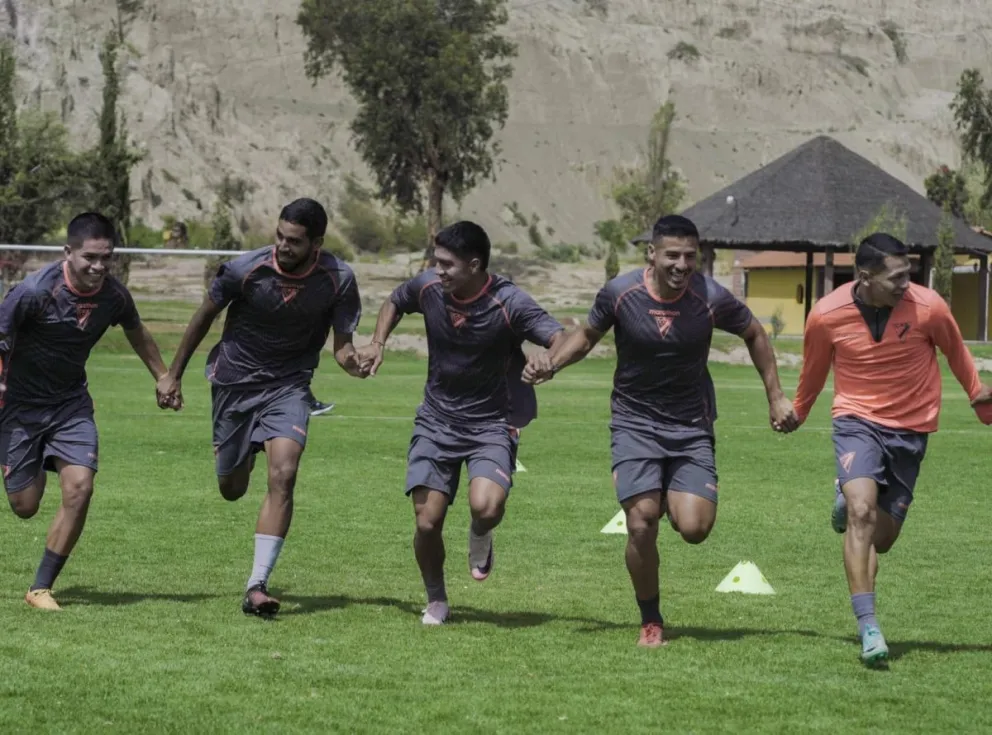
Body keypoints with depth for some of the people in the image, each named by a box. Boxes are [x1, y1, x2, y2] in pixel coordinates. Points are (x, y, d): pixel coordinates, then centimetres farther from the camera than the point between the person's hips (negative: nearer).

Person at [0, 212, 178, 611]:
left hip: (71, 402, 3)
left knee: (79, 488, -16)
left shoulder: (114, 295, -10)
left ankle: (41, 588, -3)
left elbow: (137, 334, 12)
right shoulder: (35, 290, -26)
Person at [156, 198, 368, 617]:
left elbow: (341, 344, -9)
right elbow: (205, 316, -2)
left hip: (289, 385, -1)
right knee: (231, 489, 11)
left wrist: (353, 362, -34)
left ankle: (257, 586, -21)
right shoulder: (245, 270, -20)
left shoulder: (338, 280, -18)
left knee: (283, 476, -21)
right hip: (235, 378, 1)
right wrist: (174, 374, 5)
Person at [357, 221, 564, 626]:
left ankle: (480, 538, 10)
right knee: (427, 522, -5)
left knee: (485, 506, -28)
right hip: (436, 421, 3)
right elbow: (394, 302, 17)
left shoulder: (509, 304, -20)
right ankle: (436, 600, 22)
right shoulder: (427, 287, -7)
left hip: (491, 425, -3)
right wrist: (378, 343, 0)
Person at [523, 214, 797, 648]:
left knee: (694, 529, -15)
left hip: (692, 428, 0)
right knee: (641, 525, -13)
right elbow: (588, 334, 9)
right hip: (634, 423, 0)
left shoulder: (712, 298, -12)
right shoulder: (620, 293, -11)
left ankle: (673, 497, 24)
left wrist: (775, 397, 8)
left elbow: (754, 335, 7)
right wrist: (551, 362, -8)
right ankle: (650, 623, 8)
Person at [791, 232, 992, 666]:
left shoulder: (928, 307, -16)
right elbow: (814, 369, 7)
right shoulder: (827, 315, -14)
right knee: (861, 513, -25)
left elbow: (955, 350, 6)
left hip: (910, 430, 2)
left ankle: (848, 500, 42)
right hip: (857, 421, -2)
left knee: (881, 539, 6)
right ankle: (868, 628, -21)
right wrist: (797, 413, 23)